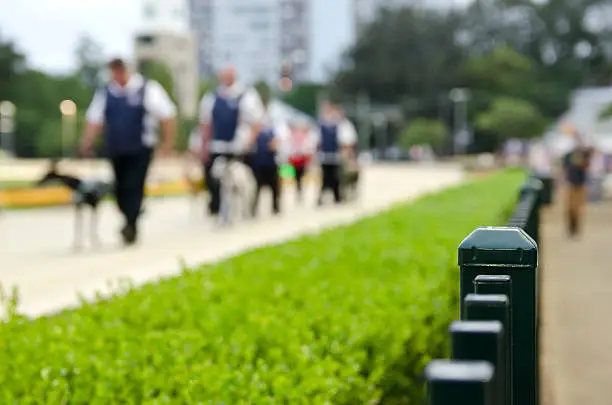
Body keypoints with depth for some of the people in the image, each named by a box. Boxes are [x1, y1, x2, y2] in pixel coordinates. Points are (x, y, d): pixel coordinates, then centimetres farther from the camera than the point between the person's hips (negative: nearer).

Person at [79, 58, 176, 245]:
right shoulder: (105, 93, 8)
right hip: (116, 150, 4)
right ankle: (131, 226, 18)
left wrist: (168, 143, -4)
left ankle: (130, 225, -12)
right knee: (121, 188, 5)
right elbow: (95, 120, 9)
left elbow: (167, 115, -1)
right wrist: (87, 144, -2)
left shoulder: (147, 89, -3)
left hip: (140, 149, -4)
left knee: (134, 187, -13)